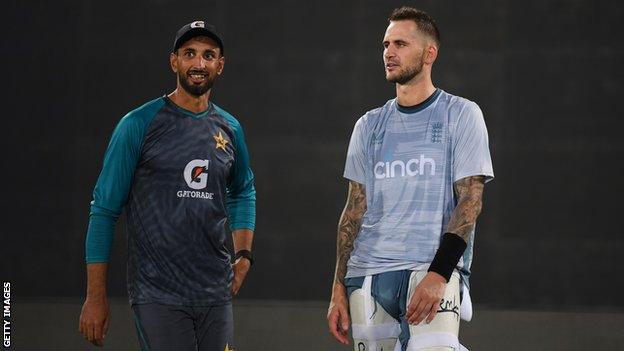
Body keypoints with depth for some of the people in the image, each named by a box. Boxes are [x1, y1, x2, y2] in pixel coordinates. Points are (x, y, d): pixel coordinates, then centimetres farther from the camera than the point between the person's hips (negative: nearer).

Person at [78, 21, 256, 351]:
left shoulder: (229, 128, 11)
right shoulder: (139, 125, -4)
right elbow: (104, 209, -3)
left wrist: (243, 255, 15)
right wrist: (95, 297, -7)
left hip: (216, 295, 5)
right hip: (157, 296, -5)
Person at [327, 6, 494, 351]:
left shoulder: (461, 114, 3)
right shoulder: (369, 125, 16)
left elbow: (470, 200, -4)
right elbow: (355, 209, 16)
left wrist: (438, 274, -15)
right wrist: (338, 288, 7)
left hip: (434, 270, -5)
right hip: (367, 272, 5)